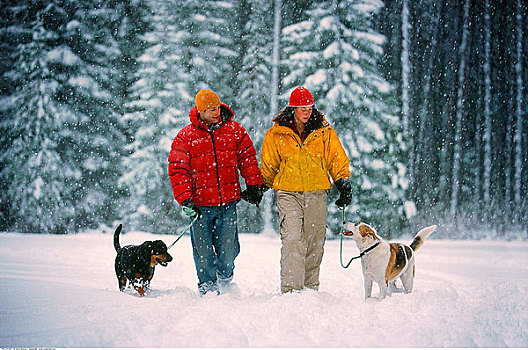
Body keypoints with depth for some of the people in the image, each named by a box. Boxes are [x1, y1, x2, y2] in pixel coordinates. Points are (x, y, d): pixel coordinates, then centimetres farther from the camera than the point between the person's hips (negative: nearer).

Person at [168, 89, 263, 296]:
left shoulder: (234, 130, 6)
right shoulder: (185, 138, 0)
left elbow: (248, 158, 13)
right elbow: (178, 171, -1)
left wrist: (253, 186, 4)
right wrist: (185, 200, -9)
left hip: (228, 202, 1)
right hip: (200, 204, -1)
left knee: (228, 249, 3)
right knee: (203, 251, 0)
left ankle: (225, 278, 32)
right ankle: (207, 286, 18)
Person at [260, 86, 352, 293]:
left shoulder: (323, 130, 3)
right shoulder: (277, 133, 0)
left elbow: (336, 158, 11)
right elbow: (268, 165, 13)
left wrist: (343, 181, 0)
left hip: (316, 193, 2)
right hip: (288, 193, -2)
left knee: (315, 243, 7)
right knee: (292, 241, -15)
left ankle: (311, 287, 21)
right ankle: (290, 289, -18)